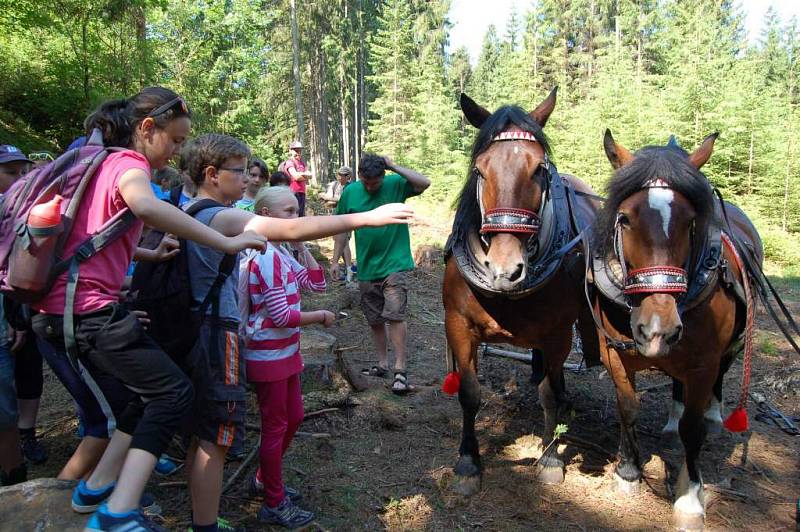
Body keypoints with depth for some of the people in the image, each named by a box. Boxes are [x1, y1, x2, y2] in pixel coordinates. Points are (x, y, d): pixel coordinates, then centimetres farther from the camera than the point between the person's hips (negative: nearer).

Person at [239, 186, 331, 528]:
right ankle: (274, 505, 20)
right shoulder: (267, 258, -21)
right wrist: (321, 316, -10)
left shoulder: (283, 255, 7)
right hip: (268, 355, -9)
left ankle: (264, 480, 38)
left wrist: (301, 246, 2)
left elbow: (317, 284, 8)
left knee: (293, 418, 20)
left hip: (285, 352, 9)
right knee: (275, 427, 3)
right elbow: (281, 315, -23)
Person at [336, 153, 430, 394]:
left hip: (394, 265, -4)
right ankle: (382, 364, 29)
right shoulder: (350, 192, 0)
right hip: (367, 268, 4)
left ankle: (400, 370, -2)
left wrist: (394, 167, -22)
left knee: (395, 316, -11)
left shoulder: (395, 184, -7)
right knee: (375, 320, 14)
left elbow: (424, 183, -23)